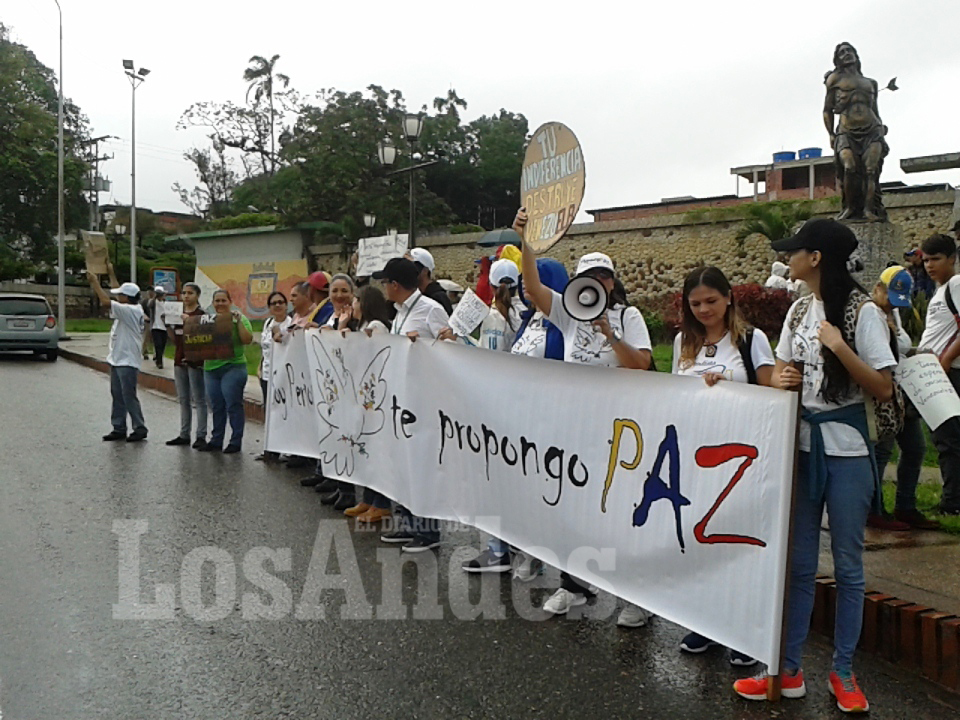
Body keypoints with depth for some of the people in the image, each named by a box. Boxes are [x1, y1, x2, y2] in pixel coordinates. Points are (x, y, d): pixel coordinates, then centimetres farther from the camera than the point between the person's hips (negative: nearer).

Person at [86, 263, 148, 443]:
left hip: (127, 362, -10)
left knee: (129, 397, -6)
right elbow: (118, 290, 24)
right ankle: (119, 428, 18)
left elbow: (106, 301, -23)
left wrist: (95, 282, -15)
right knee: (117, 396, 12)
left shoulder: (131, 310, -17)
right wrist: (111, 273, 26)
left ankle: (139, 428, 1)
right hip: (117, 360, 10)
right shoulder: (129, 309, 10)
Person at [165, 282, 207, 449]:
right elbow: (175, 339, 15)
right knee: (183, 400, 12)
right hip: (179, 360, 7)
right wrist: (167, 325, 2)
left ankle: (201, 436, -1)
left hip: (195, 360, -7)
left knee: (198, 400, -4)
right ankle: (184, 435, 18)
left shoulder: (201, 314, -6)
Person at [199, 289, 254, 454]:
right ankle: (216, 440, 20)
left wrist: (238, 321, -18)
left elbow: (248, 340, -14)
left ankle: (236, 442, 4)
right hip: (211, 368, 5)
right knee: (216, 407, 12)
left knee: (233, 406, -3)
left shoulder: (239, 319, -1)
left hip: (233, 367, -5)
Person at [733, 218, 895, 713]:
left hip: (846, 450, -5)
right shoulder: (799, 309, 10)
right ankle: (789, 670, 20)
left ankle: (843, 673, 21)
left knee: (847, 565, 6)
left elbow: (884, 390, -12)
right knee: (798, 563, 10)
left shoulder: (862, 311, -9)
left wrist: (841, 348, -23)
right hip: (801, 445, 6)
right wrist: (781, 380, -7)